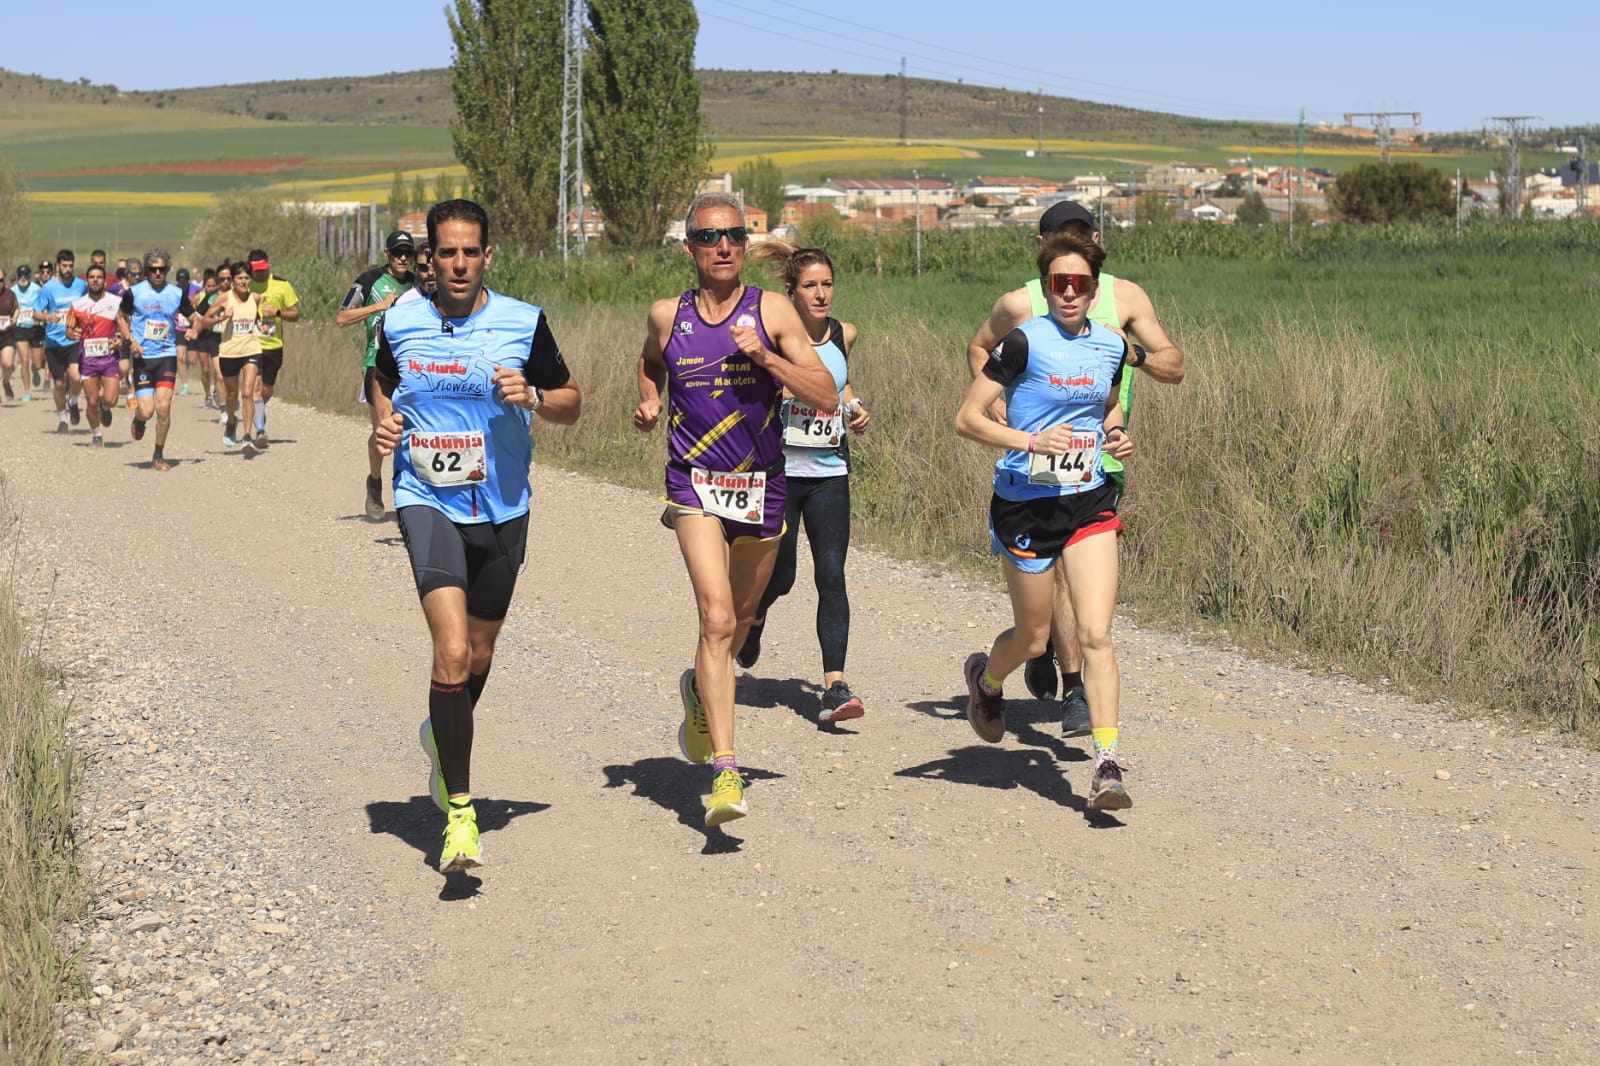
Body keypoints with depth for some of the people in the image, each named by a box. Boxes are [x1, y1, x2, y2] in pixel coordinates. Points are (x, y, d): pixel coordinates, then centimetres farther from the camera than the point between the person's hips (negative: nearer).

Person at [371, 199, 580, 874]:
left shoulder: (524, 323, -4)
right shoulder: (400, 323, 0)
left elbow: (572, 404, 5)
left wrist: (532, 396, -15)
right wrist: (384, 422, -1)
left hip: (501, 508, 2)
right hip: (427, 500, -2)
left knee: (478, 655, 15)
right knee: (452, 652, -19)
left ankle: (443, 738, 49)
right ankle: (459, 810, -12)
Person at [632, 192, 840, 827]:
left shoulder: (773, 311, -3)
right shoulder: (668, 316, 2)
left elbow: (827, 395, -8)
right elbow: (650, 361, 26)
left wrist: (764, 355, -19)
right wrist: (648, 400, 5)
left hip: (762, 485, 2)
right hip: (695, 486, -2)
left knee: (741, 616, 19)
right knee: (716, 618, -18)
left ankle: (699, 691, 52)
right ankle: (725, 772, -21)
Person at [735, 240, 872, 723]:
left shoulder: (843, 335, 5)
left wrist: (855, 407, 7)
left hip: (829, 474, 3)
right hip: (779, 471, -3)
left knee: (831, 576, -9)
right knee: (779, 577, 7)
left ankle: (834, 686, -10)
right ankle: (754, 616, 44)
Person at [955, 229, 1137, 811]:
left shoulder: (1112, 346, 4)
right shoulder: (1025, 342, -12)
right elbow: (967, 418, -11)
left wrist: (1117, 435, 2)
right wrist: (1031, 441, -24)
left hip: (1089, 502, 3)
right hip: (1026, 505, -3)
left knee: (1096, 634, -10)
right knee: (1032, 639, 11)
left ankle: (1107, 767, -9)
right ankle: (985, 677, 47)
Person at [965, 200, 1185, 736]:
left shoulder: (1125, 297, 3)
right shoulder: (1021, 304, 0)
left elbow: (1175, 368, 5)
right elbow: (979, 347, 20)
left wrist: (1134, 353, -15)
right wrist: (992, 399, 3)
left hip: (1104, 453, 2)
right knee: (1063, 567, -11)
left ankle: (1046, 643, 35)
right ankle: (1073, 691, -4)